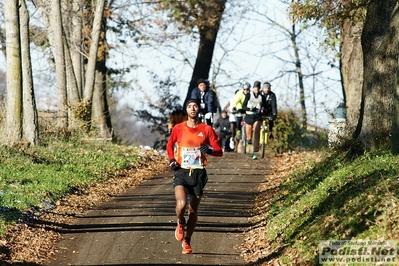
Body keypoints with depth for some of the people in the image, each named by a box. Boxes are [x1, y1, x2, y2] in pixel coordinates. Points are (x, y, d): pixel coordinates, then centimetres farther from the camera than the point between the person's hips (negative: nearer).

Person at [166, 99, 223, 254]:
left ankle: (187, 241, 24)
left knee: (193, 209, 6)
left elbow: (219, 151, 1)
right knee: (181, 204, -23)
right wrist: (171, 160, 2)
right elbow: (170, 145, 19)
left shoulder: (207, 130, 1)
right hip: (181, 172, -1)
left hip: (199, 174, 1)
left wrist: (209, 150, -20)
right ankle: (180, 223, 11)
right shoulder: (178, 129, 2)